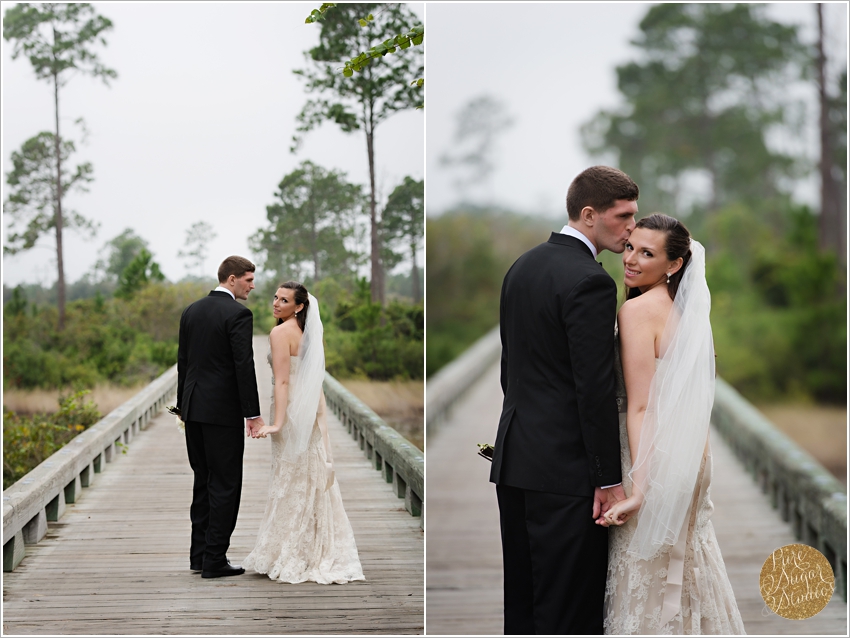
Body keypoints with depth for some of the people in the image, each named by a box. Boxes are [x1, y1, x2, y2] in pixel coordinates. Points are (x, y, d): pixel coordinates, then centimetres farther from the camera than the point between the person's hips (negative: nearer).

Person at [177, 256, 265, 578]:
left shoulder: (191, 311, 11)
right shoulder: (238, 313, -12)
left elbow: (183, 361, 15)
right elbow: (244, 365, -17)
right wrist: (253, 413, -14)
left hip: (193, 407, 8)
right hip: (223, 411, -8)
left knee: (203, 482, 15)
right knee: (225, 485, -2)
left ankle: (199, 554, 17)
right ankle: (214, 560, -1)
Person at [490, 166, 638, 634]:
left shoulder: (523, 266, 12)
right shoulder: (590, 282, -16)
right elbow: (594, 389, -18)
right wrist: (609, 479, -15)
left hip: (514, 457, 9)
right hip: (564, 469, -9)